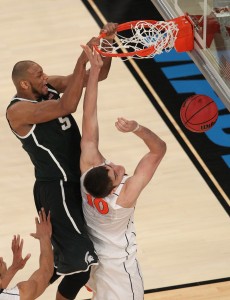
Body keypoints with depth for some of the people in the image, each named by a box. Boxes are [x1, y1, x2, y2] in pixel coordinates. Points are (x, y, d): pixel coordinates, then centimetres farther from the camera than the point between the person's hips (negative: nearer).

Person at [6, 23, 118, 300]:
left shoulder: (50, 87, 3)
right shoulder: (18, 111, -21)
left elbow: (98, 75, 2)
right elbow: (66, 107, -35)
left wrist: (106, 44, -17)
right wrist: (83, 59, -36)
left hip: (76, 182, 9)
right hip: (56, 190, -9)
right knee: (80, 262, -11)